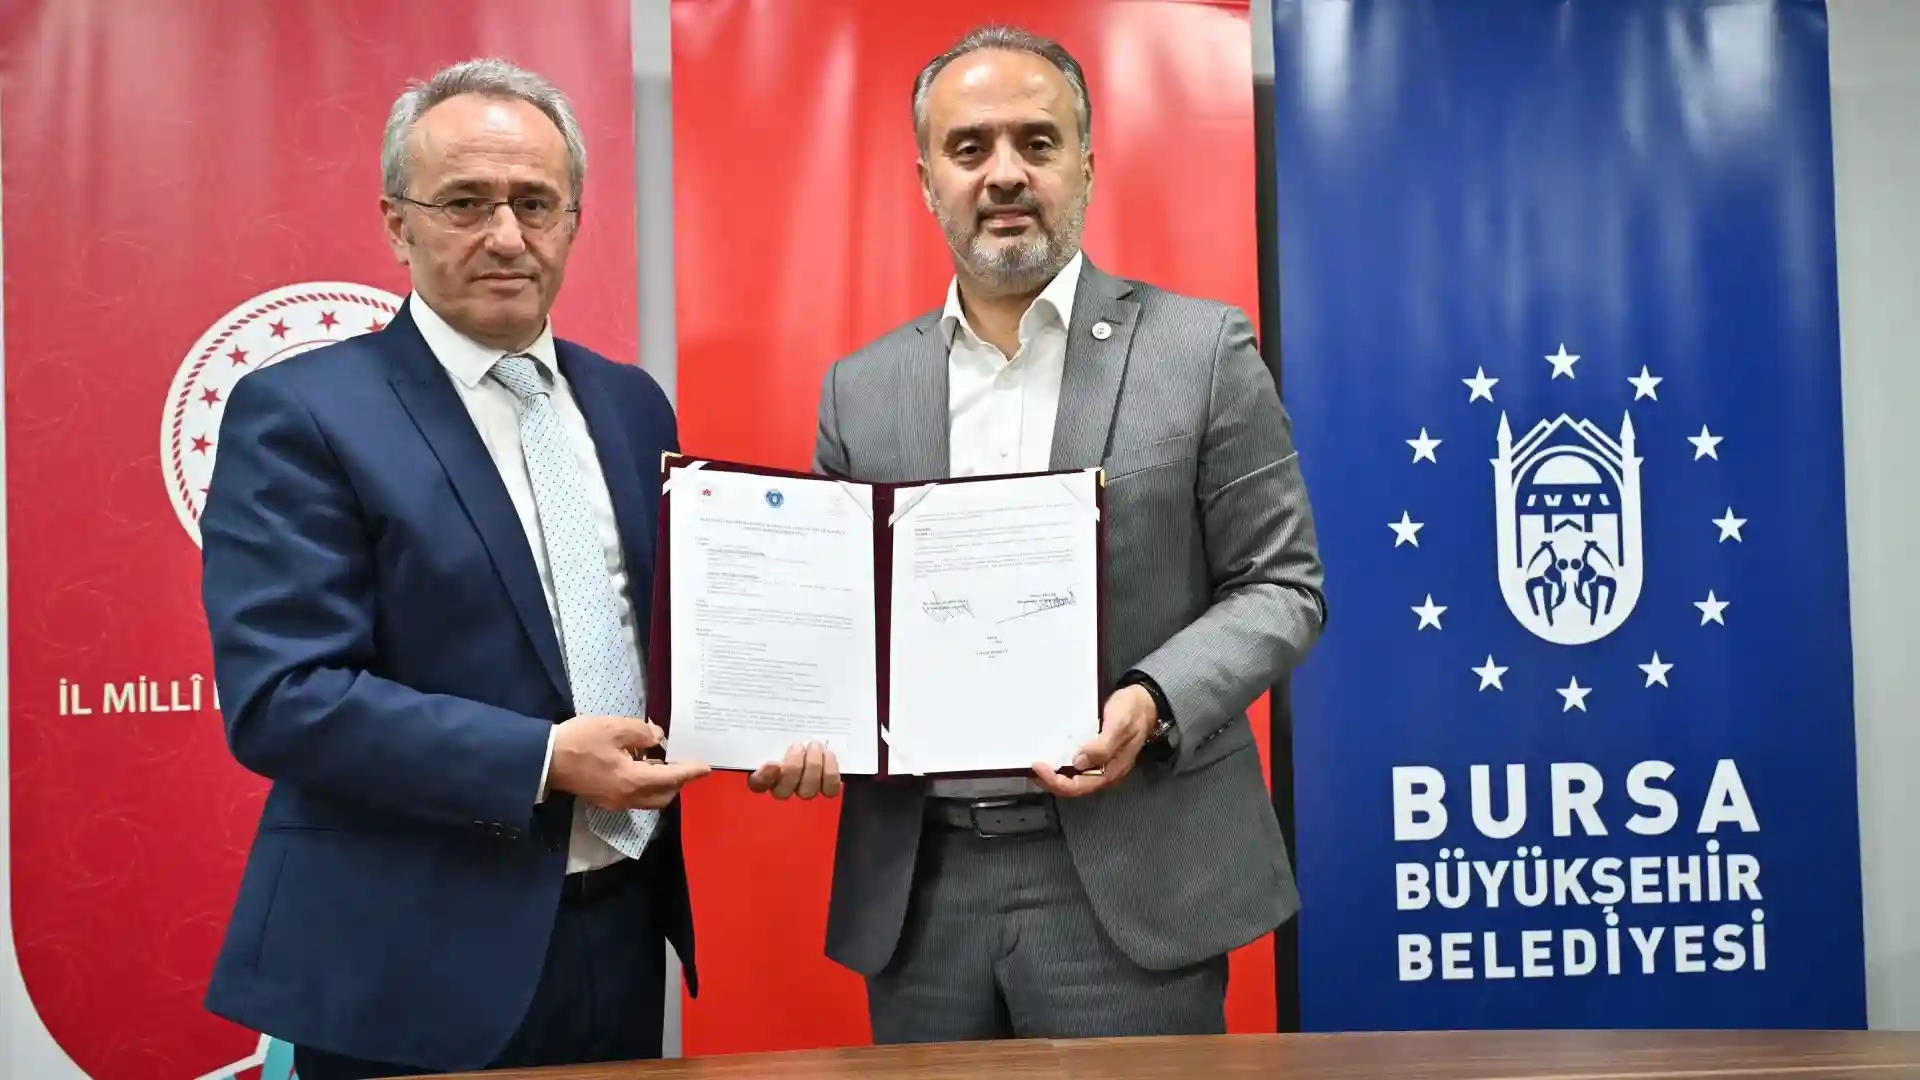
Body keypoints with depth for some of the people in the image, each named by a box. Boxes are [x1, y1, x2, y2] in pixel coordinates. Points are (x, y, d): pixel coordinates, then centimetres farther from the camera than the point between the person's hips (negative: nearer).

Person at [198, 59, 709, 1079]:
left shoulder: (631, 404, 9)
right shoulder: (298, 412, -8)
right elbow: (279, 696, -16)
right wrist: (543, 759, -21)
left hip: (623, 937, 6)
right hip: (411, 969, -5)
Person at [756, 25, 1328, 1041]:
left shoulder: (1202, 350, 0)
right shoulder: (861, 387, 10)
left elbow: (1281, 586, -2)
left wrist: (1154, 699, -18)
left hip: (1130, 879, -3)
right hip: (918, 890, 3)